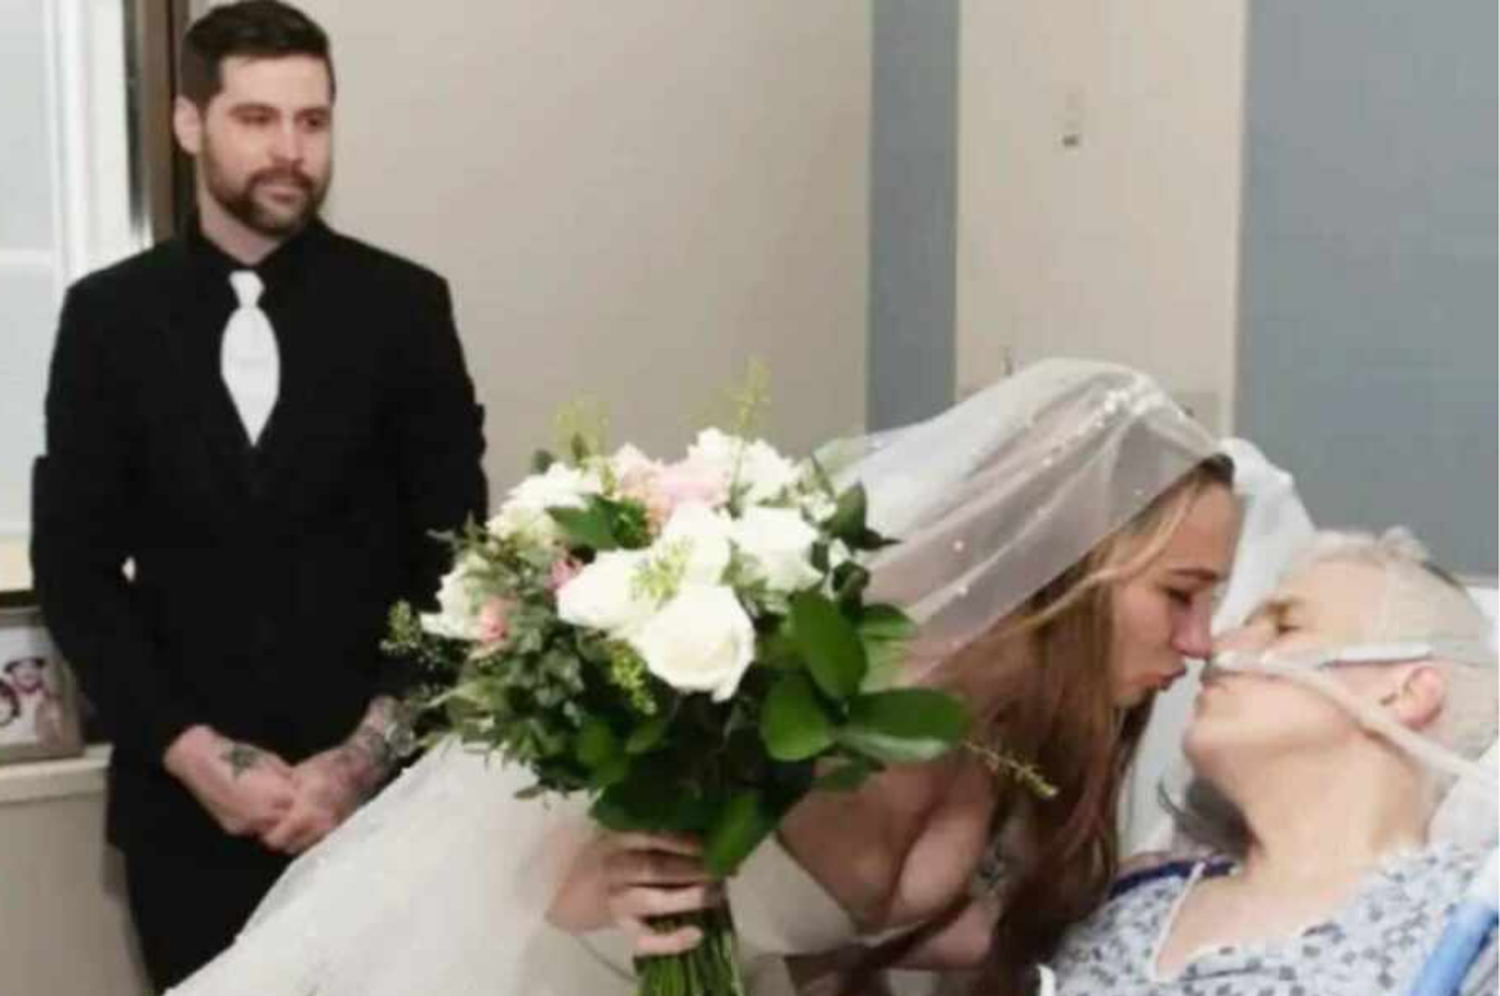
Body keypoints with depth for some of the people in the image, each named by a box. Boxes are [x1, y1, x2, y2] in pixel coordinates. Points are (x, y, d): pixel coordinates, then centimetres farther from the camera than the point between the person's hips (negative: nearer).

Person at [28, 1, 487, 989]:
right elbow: (74, 565, 0)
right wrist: (193, 752, -9)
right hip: (183, 796, 1)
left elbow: (455, 557, -2)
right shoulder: (108, 314, 1)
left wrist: (367, 751, -10)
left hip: (375, 786, 0)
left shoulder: (403, 304, -2)